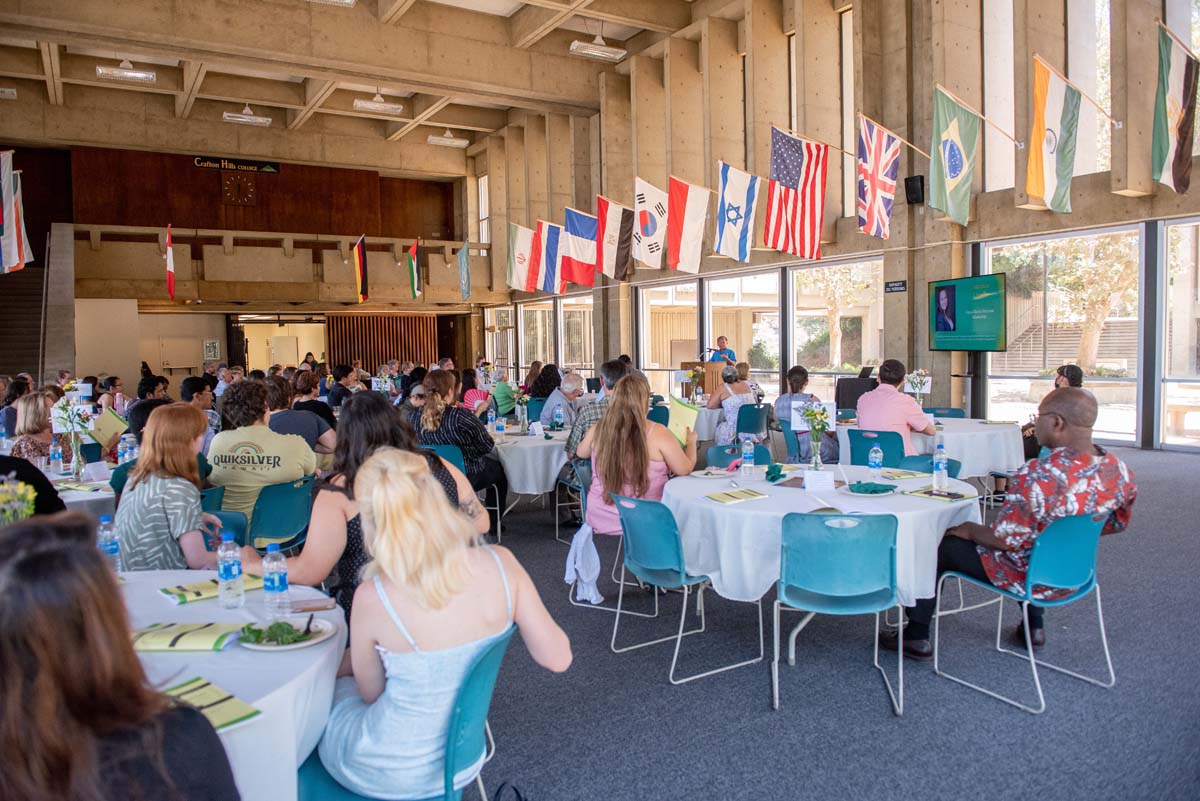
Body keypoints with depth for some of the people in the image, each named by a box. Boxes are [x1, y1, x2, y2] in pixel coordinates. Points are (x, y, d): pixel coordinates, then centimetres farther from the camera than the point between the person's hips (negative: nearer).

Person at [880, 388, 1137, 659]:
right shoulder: (1120, 471, -10)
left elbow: (1005, 539, -25)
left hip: (1026, 578, -7)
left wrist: (970, 530, -6)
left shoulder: (1038, 475, -33)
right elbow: (1116, 525, 7)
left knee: (941, 545, 11)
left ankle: (916, 637, 20)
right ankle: (1034, 627, 43)